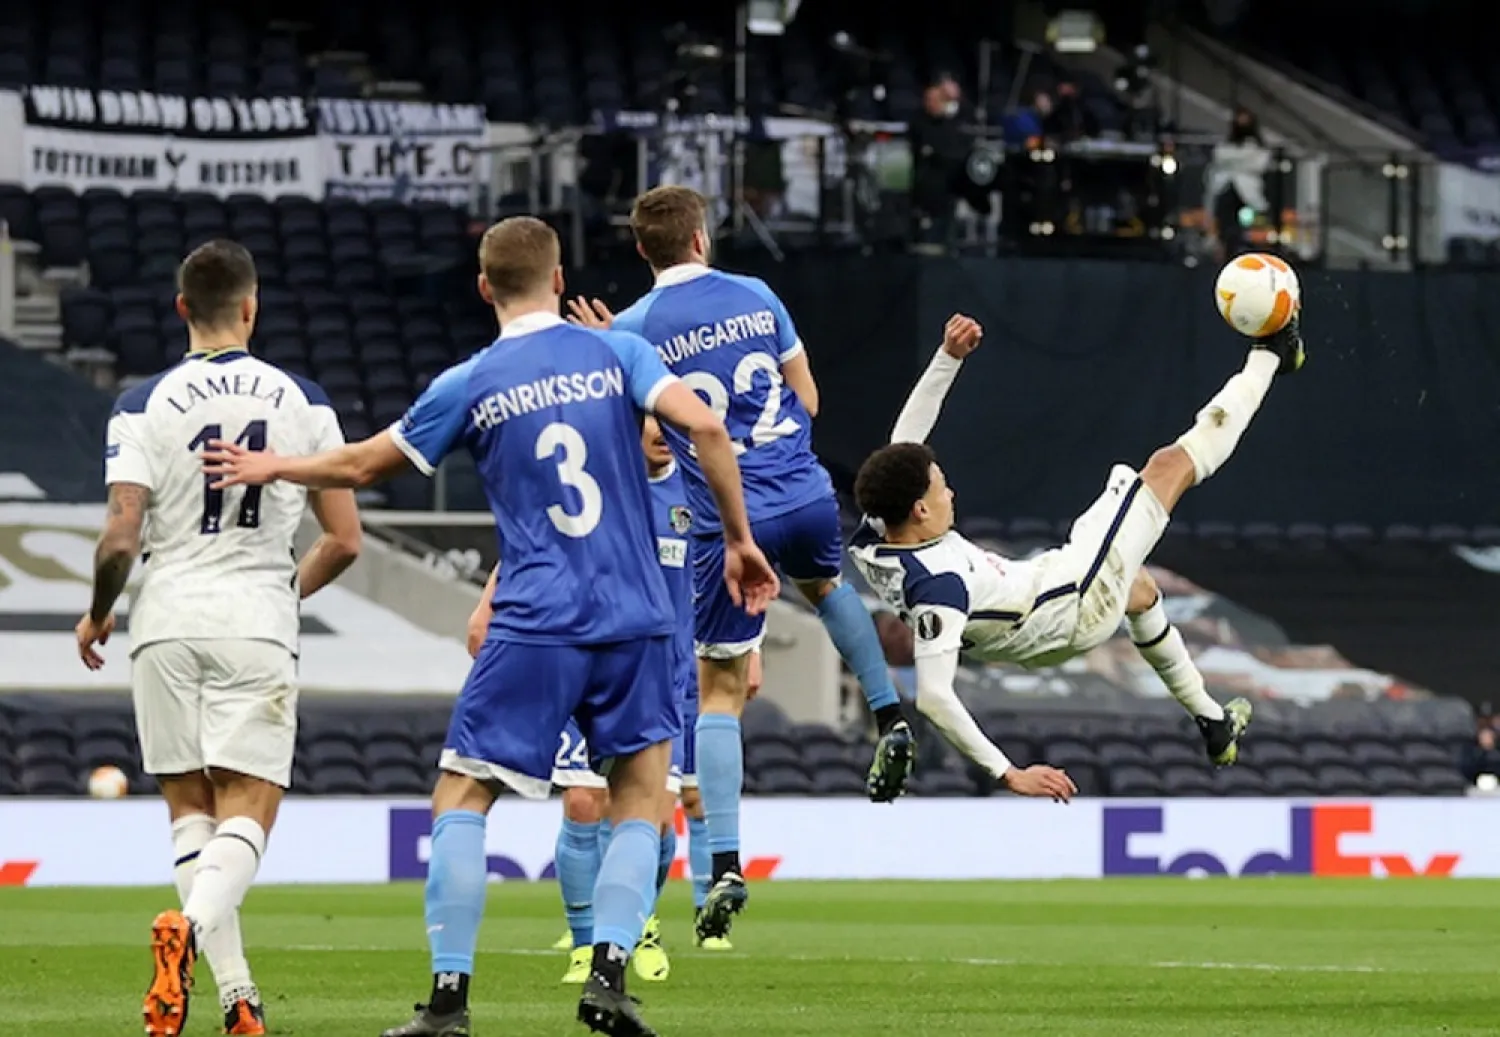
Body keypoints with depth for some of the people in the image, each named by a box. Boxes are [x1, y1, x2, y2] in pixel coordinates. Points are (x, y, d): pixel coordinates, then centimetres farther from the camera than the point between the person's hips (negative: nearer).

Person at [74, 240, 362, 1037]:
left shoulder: (143, 405, -2)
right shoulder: (301, 402, 3)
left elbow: (120, 538, -9)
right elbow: (344, 538, 3)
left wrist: (96, 615, 10)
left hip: (167, 623, 0)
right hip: (257, 626, 0)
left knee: (190, 811, 11)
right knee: (247, 815, -1)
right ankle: (189, 924, -32)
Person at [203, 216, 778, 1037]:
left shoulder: (470, 385, 3)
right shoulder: (616, 353, 5)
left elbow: (362, 466, 13)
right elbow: (704, 425, -8)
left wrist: (270, 468, 31)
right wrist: (739, 540, 2)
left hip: (534, 628, -2)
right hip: (635, 621, 2)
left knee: (461, 798, 6)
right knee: (639, 797, 14)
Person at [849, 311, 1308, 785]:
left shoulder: (875, 537, -17)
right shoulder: (937, 587, -40)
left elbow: (905, 439, -6)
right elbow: (933, 697, -44)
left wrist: (948, 357, -13)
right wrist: (1008, 774, -44)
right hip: (1078, 610, -9)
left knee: (1138, 586, 41)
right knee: (1171, 466, 5)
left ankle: (1212, 721, 53)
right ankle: (1268, 356, 26)